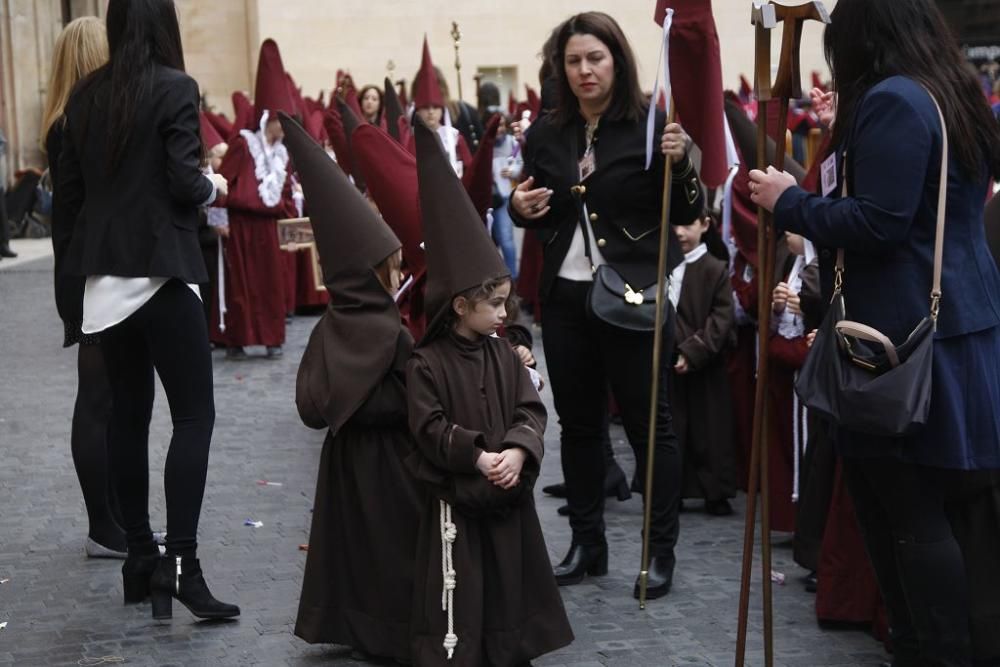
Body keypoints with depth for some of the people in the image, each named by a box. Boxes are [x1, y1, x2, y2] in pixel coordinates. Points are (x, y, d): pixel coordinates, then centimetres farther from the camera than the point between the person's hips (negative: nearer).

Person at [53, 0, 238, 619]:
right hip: (161, 268, -6)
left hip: (106, 277, 6)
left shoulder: (85, 96, 8)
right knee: (194, 414, -4)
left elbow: (68, 197, 9)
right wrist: (214, 187, 5)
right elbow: (184, 182, -14)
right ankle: (181, 562, -12)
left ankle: (141, 556, 17)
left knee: (129, 413, 12)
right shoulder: (175, 88, -9)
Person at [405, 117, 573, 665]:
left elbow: (531, 411, 0)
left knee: (510, 585, 15)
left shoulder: (505, 356, 6)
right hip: (454, 496, -6)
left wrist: (518, 451, -19)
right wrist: (477, 457, -22)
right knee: (458, 594, -3)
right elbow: (429, 427, -15)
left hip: (508, 492, 6)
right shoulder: (427, 363, -11)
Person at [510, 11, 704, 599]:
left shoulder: (650, 123, -6)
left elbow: (689, 214, -8)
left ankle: (662, 552, 8)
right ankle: (587, 542, 23)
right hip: (565, 295, 5)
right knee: (578, 422, 11)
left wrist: (678, 164, -27)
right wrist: (520, 209, -5)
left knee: (648, 422, 0)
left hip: (633, 294, -5)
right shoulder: (547, 133, 7)